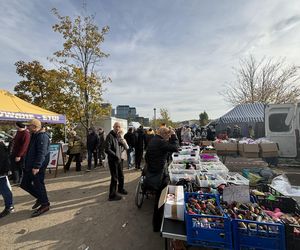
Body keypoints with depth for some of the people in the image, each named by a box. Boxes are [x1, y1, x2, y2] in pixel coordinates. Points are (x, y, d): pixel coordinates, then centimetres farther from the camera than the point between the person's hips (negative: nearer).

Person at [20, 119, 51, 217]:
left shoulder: (42, 136, -20)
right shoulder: (34, 135, 14)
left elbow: (41, 153, -26)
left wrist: (37, 166, -28)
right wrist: (28, 165, 24)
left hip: (37, 166, -10)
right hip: (30, 165, 10)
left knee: (38, 184, -1)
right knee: (25, 183, 17)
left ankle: (45, 204, 15)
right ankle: (40, 198, 31)